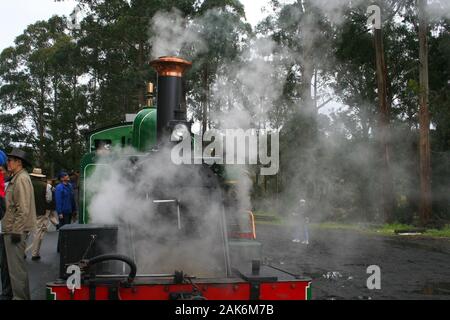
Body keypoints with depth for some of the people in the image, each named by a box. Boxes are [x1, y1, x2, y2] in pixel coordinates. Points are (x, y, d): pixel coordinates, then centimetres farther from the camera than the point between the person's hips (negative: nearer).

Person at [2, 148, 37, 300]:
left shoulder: (22, 179, -14)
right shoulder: (16, 178, 17)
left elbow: (23, 209, -20)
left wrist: (16, 230, -20)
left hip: (16, 230, -10)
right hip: (13, 229, 10)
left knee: (16, 267, -6)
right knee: (16, 265, 17)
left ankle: (20, 297, 1)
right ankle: (22, 295, 27)